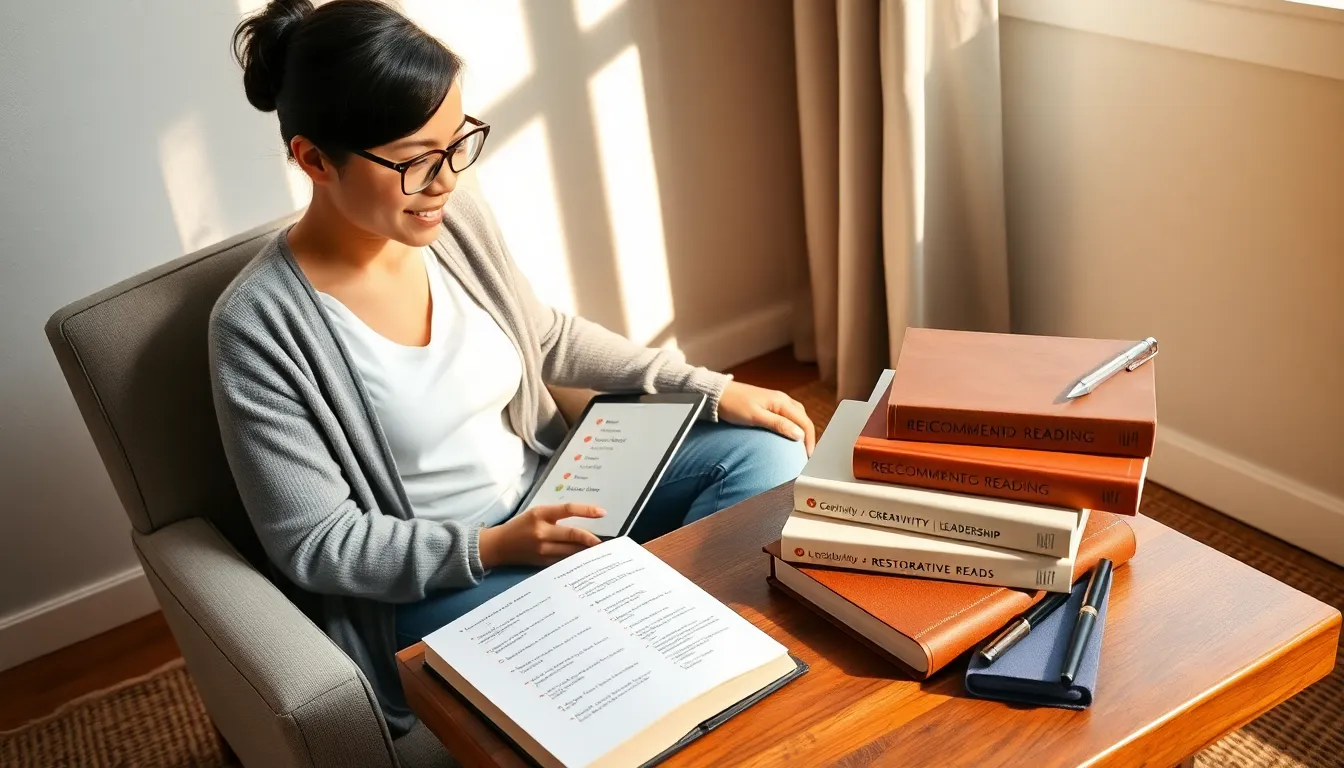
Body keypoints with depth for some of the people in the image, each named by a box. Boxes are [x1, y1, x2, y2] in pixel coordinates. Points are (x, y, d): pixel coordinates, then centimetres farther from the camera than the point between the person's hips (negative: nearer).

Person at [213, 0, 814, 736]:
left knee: (765, 454, -2)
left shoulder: (457, 218, -7)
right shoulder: (261, 322, -23)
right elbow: (312, 544, -18)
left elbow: (549, 337, 10)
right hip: (418, 584, -6)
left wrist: (710, 389, 2)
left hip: (545, 493, 7)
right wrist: (491, 547, -28)